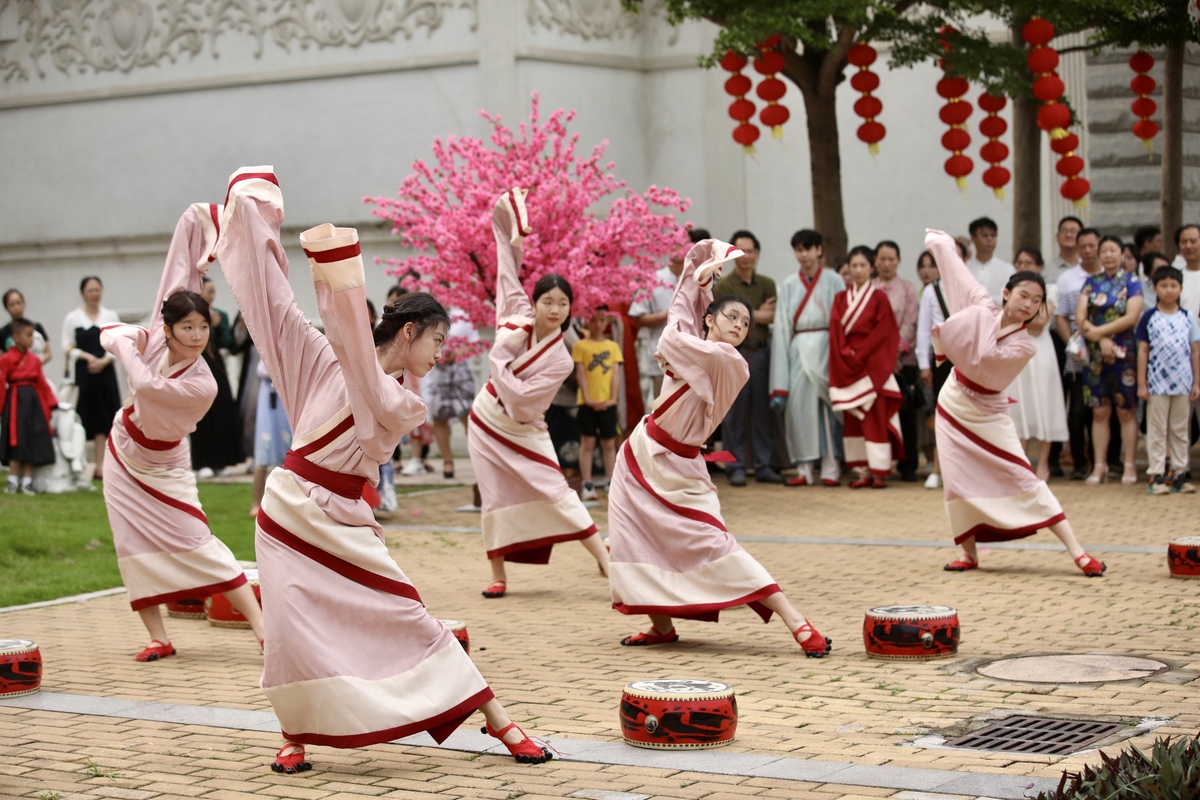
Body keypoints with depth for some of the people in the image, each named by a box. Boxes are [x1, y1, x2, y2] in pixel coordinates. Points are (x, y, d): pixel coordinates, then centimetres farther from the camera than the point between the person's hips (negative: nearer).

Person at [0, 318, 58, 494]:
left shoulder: (34, 360, 7)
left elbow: (42, 383, 10)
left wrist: (51, 405, 7)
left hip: (33, 402, 4)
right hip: (15, 401, -4)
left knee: (32, 443, 5)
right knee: (16, 442, 0)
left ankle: (27, 481, 12)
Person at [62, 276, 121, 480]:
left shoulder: (111, 316, 9)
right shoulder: (72, 318, 3)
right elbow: (68, 348, 1)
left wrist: (104, 361, -10)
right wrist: (87, 357, -13)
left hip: (105, 372, 2)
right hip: (81, 373, -2)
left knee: (102, 418, 1)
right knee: (82, 418, -4)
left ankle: (100, 466, 4)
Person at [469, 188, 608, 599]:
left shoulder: (560, 361, -19)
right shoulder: (519, 316, -9)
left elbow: (518, 396, -25)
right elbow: (507, 275, 1)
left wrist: (499, 354, -22)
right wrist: (510, 239, -5)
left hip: (523, 433, -4)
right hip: (487, 423, 4)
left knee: (558, 494, -12)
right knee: (496, 499, 4)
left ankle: (608, 563, -12)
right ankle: (498, 575, 14)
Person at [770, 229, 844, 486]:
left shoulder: (833, 282, 4)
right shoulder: (788, 285, 11)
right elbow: (782, 326, 7)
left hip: (825, 348, -2)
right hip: (798, 350, 2)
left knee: (826, 405, -4)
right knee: (799, 405, -3)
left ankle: (830, 467, 1)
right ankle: (804, 467, 2)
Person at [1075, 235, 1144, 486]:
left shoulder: (1132, 283, 2)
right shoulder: (1091, 283, 10)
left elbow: (1132, 317, -10)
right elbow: (1080, 317, 1)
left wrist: (1100, 331, -13)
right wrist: (1101, 340, -13)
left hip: (1124, 353, -2)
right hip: (1095, 355, 2)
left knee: (1126, 410, 0)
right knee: (1099, 411, 4)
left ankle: (1130, 466, 4)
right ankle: (1099, 466, 8)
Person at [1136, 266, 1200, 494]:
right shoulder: (1149, 318, -1)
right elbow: (1143, 351, 0)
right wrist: (1141, 383, -4)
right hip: (1157, 384, -2)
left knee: (1180, 430, 9)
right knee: (1157, 431, 1)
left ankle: (1180, 473, 15)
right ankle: (1157, 475, 4)